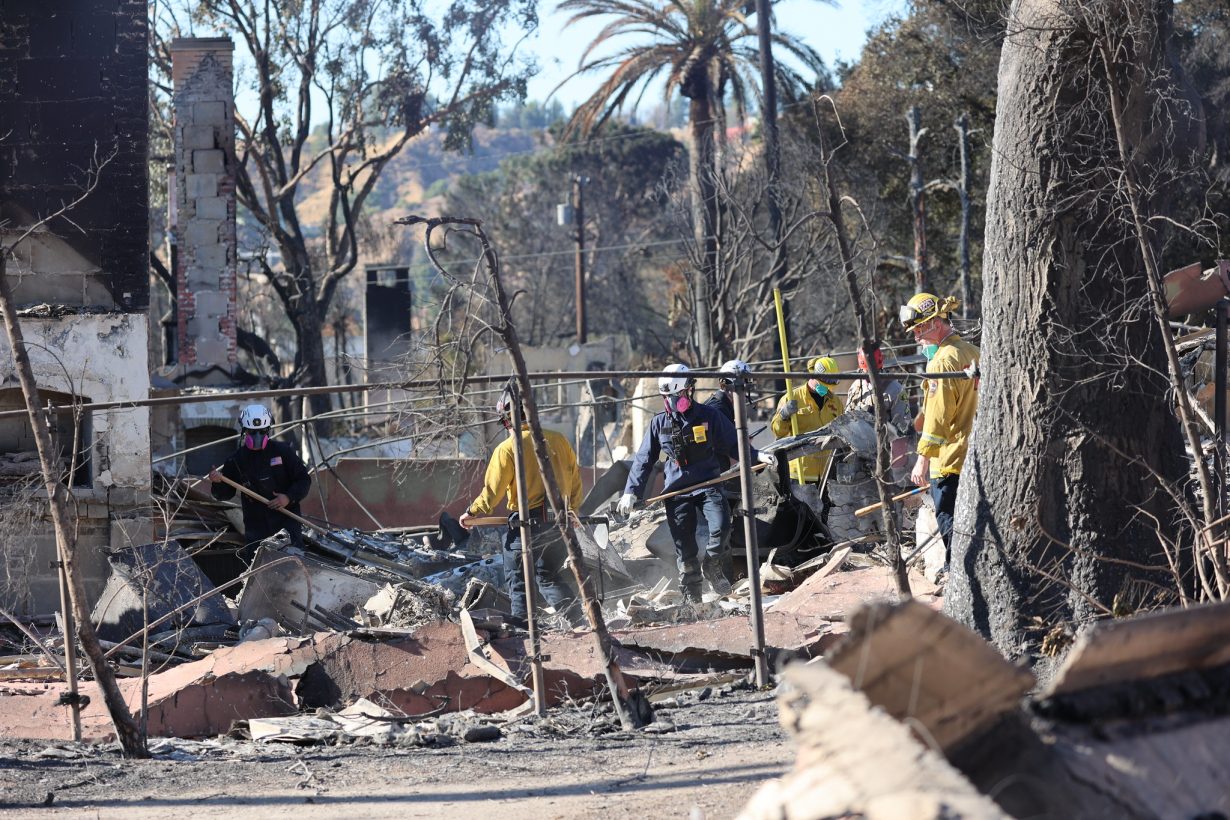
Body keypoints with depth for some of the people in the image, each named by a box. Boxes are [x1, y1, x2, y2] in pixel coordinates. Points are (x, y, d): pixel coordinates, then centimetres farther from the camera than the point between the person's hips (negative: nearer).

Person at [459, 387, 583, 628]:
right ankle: (577, 623, 12)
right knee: (551, 578, 20)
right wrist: (572, 511, 25)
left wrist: (472, 514, 6)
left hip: (526, 525, -5)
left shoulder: (507, 449, -11)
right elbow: (575, 478, 11)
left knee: (518, 581, 8)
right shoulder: (557, 440, 3)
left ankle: (521, 626, 3)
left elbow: (493, 490, -9)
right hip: (558, 524, 5)